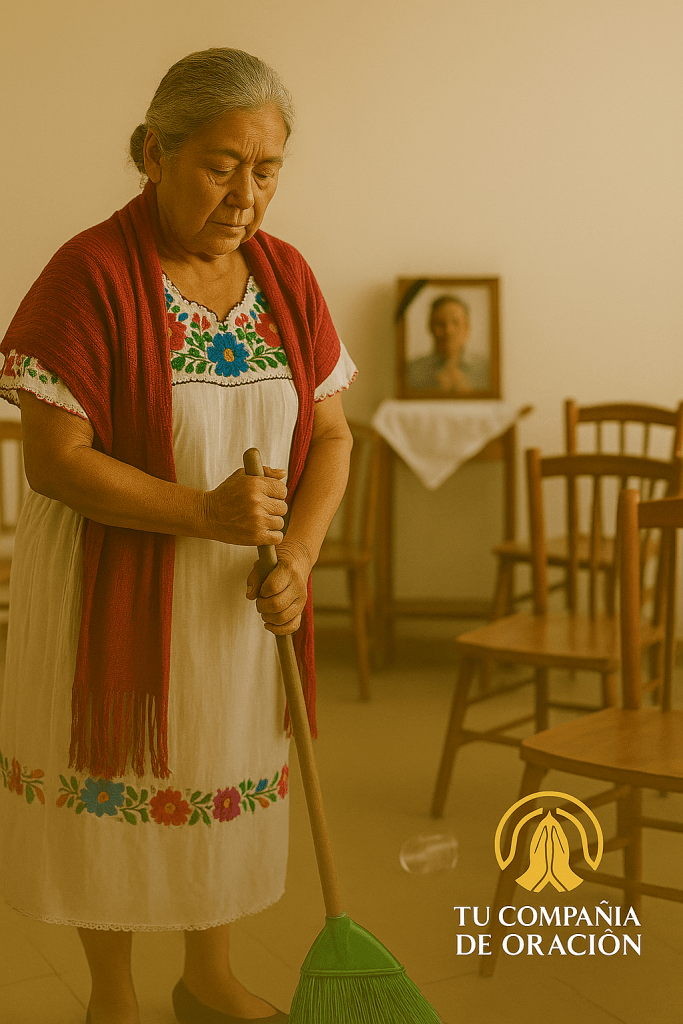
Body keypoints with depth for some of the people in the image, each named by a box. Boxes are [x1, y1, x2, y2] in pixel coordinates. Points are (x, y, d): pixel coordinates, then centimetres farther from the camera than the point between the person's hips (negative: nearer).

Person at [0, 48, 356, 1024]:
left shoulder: (286, 275, 0)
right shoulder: (91, 275, -16)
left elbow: (331, 435, 3)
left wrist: (297, 556, -13)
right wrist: (204, 511, -26)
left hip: (243, 595, 5)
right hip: (117, 591, -5)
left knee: (230, 774, 18)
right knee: (116, 780, 10)